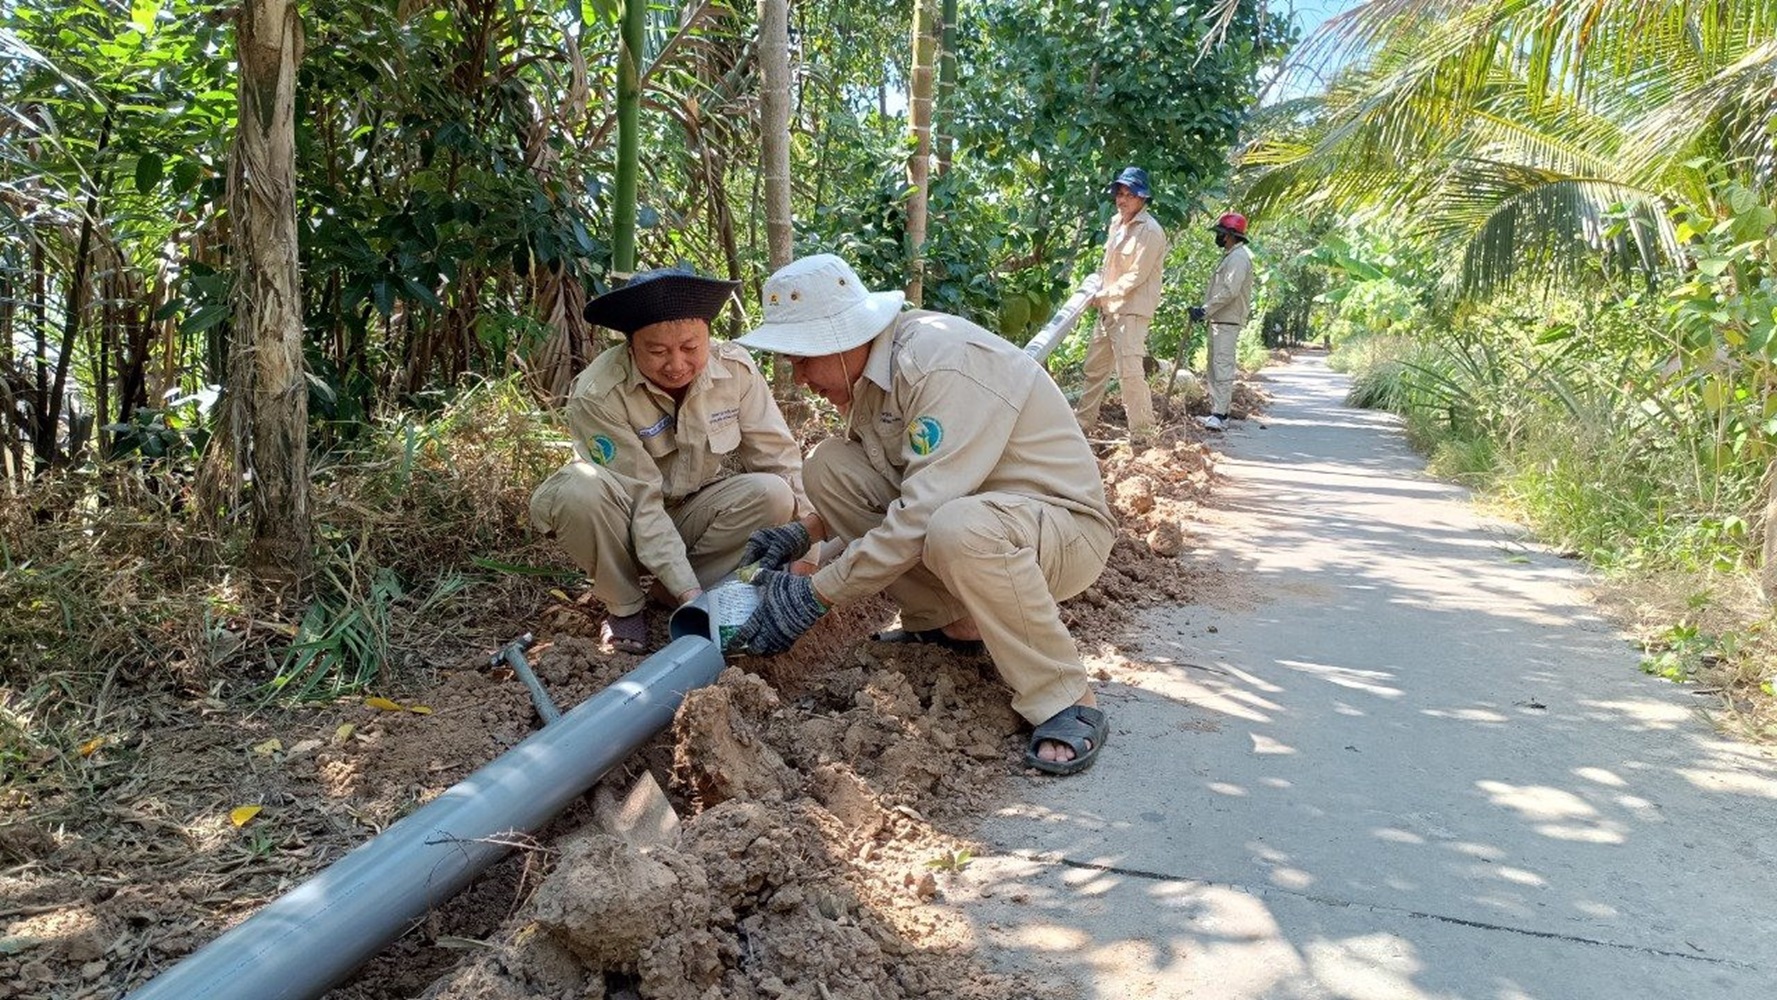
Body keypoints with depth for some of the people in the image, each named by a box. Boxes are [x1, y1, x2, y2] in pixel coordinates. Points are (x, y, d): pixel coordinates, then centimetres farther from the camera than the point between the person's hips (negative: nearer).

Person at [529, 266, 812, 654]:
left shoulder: (736, 368, -16)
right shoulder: (597, 396, -26)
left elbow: (780, 459, -12)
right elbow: (641, 500, -27)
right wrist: (688, 592, -32)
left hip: (701, 514, 3)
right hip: (631, 527, -2)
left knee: (772, 494, -26)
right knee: (577, 491, -34)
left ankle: (669, 594, -8)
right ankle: (625, 606, -8)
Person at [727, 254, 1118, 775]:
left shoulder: (944, 361, -26)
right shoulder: (870, 367, 1)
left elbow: (920, 515, -31)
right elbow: (866, 483, 14)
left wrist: (814, 594, -26)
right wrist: (805, 532, -2)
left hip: (1067, 524, -8)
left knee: (958, 530, -41)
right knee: (828, 464, -4)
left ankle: (1068, 704, -20)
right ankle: (945, 622, 4)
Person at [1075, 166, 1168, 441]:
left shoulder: (1150, 231, -15)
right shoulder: (1117, 222, 11)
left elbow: (1136, 276, -17)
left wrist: (1104, 295, -12)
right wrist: (1097, 288, 9)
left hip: (1132, 310, -9)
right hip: (1108, 307, 9)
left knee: (1129, 370, -15)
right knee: (1095, 365, 16)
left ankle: (1143, 433, -10)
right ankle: (1083, 420, 29)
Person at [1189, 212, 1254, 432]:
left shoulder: (1239, 257, -12)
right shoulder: (1229, 256, 21)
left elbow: (1229, 292, -21)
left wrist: (1205, 310, -19)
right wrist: (1204, 310, 15)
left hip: (1227, 322, -11)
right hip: (1218, 321, 11)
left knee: (1222, 368, -13)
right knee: (1214, 369, 11)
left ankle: (1220, 416, -16)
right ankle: (1216, 412, 15)